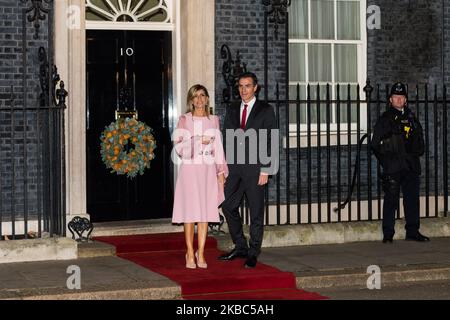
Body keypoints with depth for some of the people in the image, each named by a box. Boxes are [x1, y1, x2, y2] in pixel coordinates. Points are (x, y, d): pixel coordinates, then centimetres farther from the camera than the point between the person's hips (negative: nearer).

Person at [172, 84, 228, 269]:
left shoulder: (213, 120, 11)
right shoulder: (184, 120, 3)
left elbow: (218, 147, 10)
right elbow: (178, 146, -4)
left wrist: (221, 172, 6)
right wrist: (199, 142, -15)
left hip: (208, 170, 2)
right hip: (189, 169, -2)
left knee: (205, 213, 0)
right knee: (190, 212, -4)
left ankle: (201, 254, 5)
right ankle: (190, 254, 3)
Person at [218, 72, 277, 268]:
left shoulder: (265, 110, 0)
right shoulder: (231, 110, 13)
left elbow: (270, 141, -4)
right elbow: (226, 139, 14)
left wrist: (265, 170, -11)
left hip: (255, 168, -5)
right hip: (234, 167, 5)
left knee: (256, 211, 1)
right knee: (228, 206, 5)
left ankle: (253, 253, 10)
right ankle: (240, 247, 19)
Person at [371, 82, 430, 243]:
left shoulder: (411, 118, 16)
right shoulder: (385, 119, 3)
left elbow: (420, 138, 24)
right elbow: (376, 144, 2)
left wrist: (417, 151, 9)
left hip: (411, 165, 4)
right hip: (392, 167, -4)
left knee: (412, 199, 5)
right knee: (391, 200, -4)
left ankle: (413, 231, 13)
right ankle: (388, 234, 1)